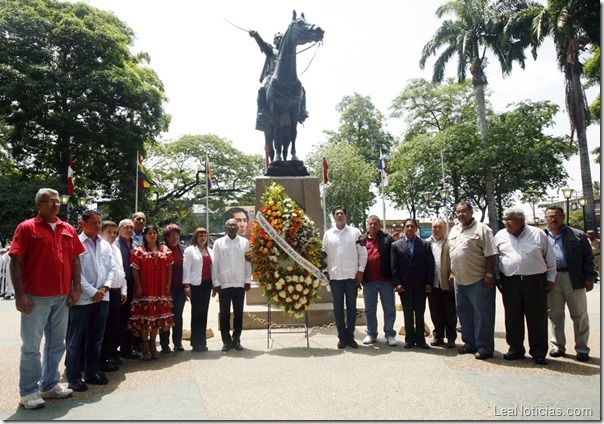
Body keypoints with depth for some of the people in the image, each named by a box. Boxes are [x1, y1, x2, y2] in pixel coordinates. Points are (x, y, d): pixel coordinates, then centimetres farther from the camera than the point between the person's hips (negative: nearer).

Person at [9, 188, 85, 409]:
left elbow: (75, 260, 11)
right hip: (36, 297, -5)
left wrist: (76, 288, 4)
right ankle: (28, 391, 16)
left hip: (63, 296, 5)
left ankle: (49, 385, 27)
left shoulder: (68, 229, 10)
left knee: (56, 343, 14)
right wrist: (20, 294, -14)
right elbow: (16, 262, -8)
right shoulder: (26, 227, -4)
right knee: (31, 345, 4)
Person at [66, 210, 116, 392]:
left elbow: (111, 267, 11)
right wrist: (92, 292, -13)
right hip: (82, 299, -6)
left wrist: (105, 287, -4)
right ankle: (74, 377, 14)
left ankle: (92, 372, 25)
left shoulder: (105, 245, 11)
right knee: (75, 340, 4)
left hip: (102, 298, 6)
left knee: (96, 338, 14)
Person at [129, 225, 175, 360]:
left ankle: (153, 344, 23)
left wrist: (168, 283, 1)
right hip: (145, 289, -4)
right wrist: (138, 287, -12)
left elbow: (169, 267, 10)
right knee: (144, 316, -1)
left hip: (160, 290, 4)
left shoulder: (165, 250, 9)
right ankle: (145, 347, 9)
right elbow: (135, 269, -6)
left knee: (157, 316, 10)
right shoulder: (139, 251, -3)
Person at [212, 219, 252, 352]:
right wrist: (215, 282, -3)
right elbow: (215, 263, 2)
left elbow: (248, 262, 5)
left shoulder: (244, 242, 5)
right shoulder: (218, 243, 3)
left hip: (240, 283, 1)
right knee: (224, 314, 5)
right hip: (224, 284, -1)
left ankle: (236, 340, 20)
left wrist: (248, 280, 1)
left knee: (239, 313, 8)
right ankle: (226, 341, 16)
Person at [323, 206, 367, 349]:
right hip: (335, 276, 1)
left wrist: (361, 271, -4)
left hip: (352, 276, -1)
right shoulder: (328, 234, 7)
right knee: (338, 308, 6)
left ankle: (350, 336, 18)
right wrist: (326, 271, 2)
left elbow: (363, 253, 2)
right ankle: (342, 337, 16)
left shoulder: (355, 232, 3)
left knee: (351, 307, 7)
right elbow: (325, 254, 8)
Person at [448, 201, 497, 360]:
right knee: (464, 314, 16)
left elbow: (490, 254, -13)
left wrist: (489, 275, -17)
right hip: (459, 280, 7)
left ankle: (484, 347, 10)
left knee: (482, 315, 0)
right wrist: (452, 273, 14)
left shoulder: (482, 229, -8)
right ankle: (470, 343, 29)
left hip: (478, 281, -7)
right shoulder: (453, 230, 13)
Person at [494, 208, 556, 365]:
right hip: (510, 283, 2)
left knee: (537, 318, 3)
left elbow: (550, 259, 8)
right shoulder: (500, 236, 7)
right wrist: (497, 277, 7)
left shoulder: (538, 234, 3)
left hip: (536, 281, -1)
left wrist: (550, 278, 5)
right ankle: (515, 349, 20)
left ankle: (538, 352, 13)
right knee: (512, 318, 7)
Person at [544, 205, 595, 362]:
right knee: (554, 314, 8)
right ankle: (558, 346, 20)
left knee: (580, 315, 5)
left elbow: (588, 257, 5)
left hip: (574, 279, -1)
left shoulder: (577, 235, 7)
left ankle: (582, 348, 15)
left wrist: (589, 278, -3)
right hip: (550, 281, 1)